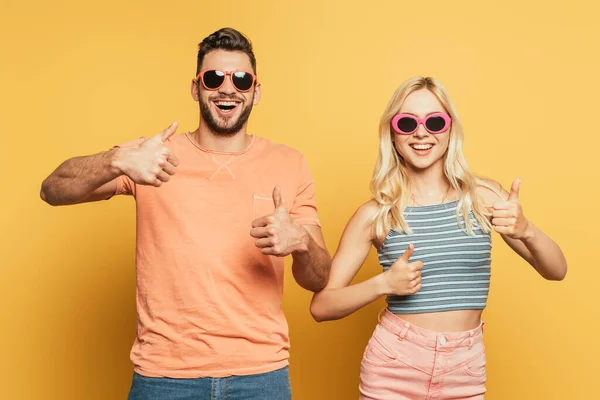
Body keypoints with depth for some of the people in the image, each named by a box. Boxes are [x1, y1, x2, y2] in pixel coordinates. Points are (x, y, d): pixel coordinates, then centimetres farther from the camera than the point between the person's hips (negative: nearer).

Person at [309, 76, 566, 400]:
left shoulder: (484, 196, -4)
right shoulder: (375, 214, -8)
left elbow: (556, 271, -4)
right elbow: (321, 306, -6)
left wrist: (526, 230, -24)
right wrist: (383, 283, -22)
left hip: (465, 371, 2)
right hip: (393, 366, -2)